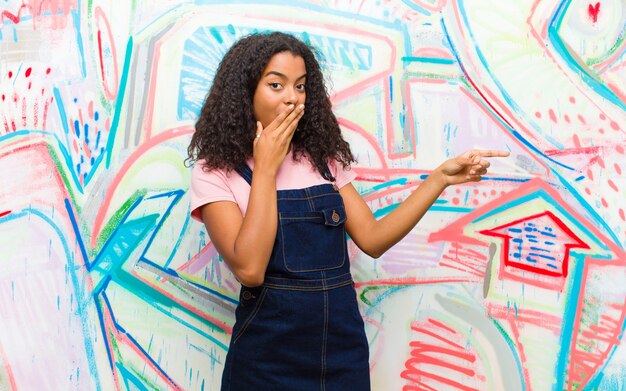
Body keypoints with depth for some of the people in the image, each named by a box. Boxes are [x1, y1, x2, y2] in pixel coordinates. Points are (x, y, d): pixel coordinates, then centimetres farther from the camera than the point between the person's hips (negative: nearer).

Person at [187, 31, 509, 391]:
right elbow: (249, 270, -20)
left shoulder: (323, 158, 5)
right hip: (268, 352, -4)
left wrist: (440, 178, -6)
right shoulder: (216, 171, -8)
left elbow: (372, 239, -1)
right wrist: (266, 169, -16)